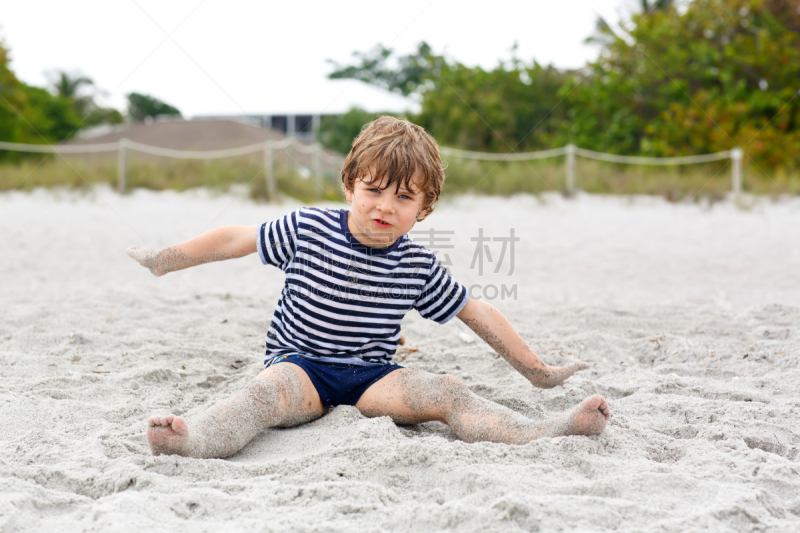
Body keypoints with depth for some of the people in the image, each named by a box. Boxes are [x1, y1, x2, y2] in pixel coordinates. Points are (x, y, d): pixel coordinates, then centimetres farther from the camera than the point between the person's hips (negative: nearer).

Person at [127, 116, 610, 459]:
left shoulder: (418, 266, 3)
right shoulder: (307, 228, -1)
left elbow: (477, 312, 11)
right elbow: (236, 239, 9)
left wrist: (536, 370, 14)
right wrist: (163, 260, 14)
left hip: (372, 376, 3)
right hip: (300, 364, -2)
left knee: (449, 393, -23)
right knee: (269, 392, -37)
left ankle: (546, 434, -39)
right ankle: (195, 440, -66)